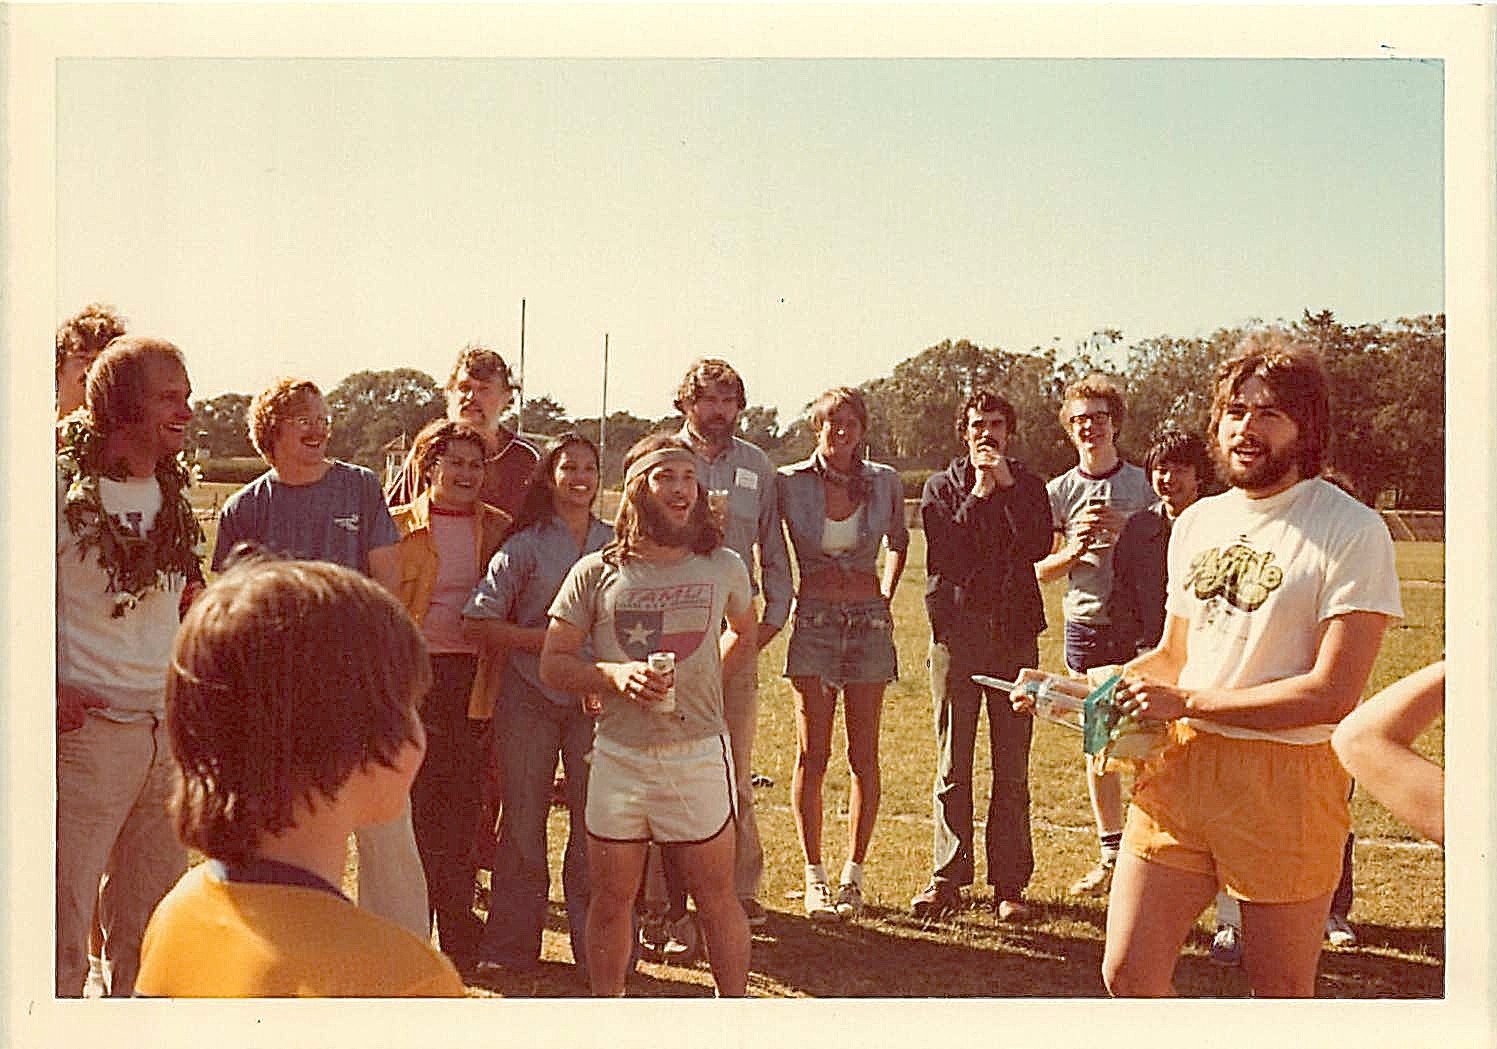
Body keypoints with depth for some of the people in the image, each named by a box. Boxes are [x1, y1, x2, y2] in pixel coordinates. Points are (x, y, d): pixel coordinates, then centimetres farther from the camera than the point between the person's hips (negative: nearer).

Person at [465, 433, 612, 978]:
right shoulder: (525, 545, 0)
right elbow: (479, 620, -5)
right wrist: (546, 639, -13)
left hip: (595, 697, 2)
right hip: (529, 695, -1)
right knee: (523, 820, 6)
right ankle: (510, 946, 19)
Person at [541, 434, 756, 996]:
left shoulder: (724, 567, 5)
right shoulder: (596, 572, 0)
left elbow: (744, 633, 25)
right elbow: (553, 664, 2)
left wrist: (704, 678, 10)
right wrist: (615, 675, -15)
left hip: (699, 753, 0)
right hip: (619, 754, 0)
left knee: (717, 897, 7)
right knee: (611, 899, 10)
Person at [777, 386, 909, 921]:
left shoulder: (884, 482, 2)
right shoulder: (790, 482, -3)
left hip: (868, 621, 1)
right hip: (814, 620, -1)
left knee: (863, 755, 3)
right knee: (812, 754, 0)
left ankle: (853, 874, 13)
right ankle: (814, 876, 10)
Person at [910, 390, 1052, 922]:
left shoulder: (1027, 485, 12)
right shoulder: (941, 487, 9)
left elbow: (1038, 546, -6)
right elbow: (944, 556, -6)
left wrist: (1007, 486, -8)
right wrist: (979, 495, -7)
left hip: (1015, 634, 1)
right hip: (957, 631, -1)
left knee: (1012, 768, 2)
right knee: (952, 765, 2)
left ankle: (1009, 883, 9)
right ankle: (947, 879, 10)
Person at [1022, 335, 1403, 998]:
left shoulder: (1352, 531, -9)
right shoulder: (1196, 523, 13)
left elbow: (1333, 694, -16)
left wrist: (1187, 703, -14)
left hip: (1287, 776, -5)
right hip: (1180, 766, 5)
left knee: (1281, 994, 9)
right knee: (1127, 976, 5)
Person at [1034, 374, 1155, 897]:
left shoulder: (1144, 485, 3)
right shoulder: (1059, 491, 7)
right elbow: (1040, 569, 6)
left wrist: (1123, 530, -13)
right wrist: (1073, 550, -12)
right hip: (1084, 624, 2)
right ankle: (1110, 853, 19)